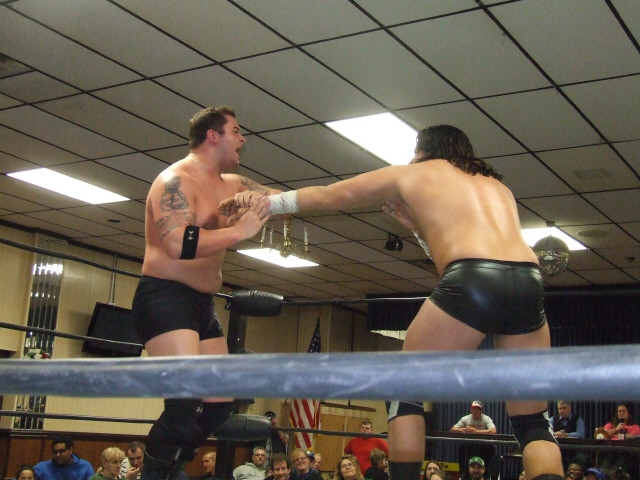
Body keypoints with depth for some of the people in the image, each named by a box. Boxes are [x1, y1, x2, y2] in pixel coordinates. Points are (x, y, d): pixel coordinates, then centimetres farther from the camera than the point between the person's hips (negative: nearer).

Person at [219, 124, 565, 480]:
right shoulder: (495, 186, 35)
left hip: (473, 284, -4)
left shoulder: (411, 174, 24)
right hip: (529, 284, 5)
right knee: (533, 421, 12)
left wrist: (264, 204, 45)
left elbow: (327, 196, 33)